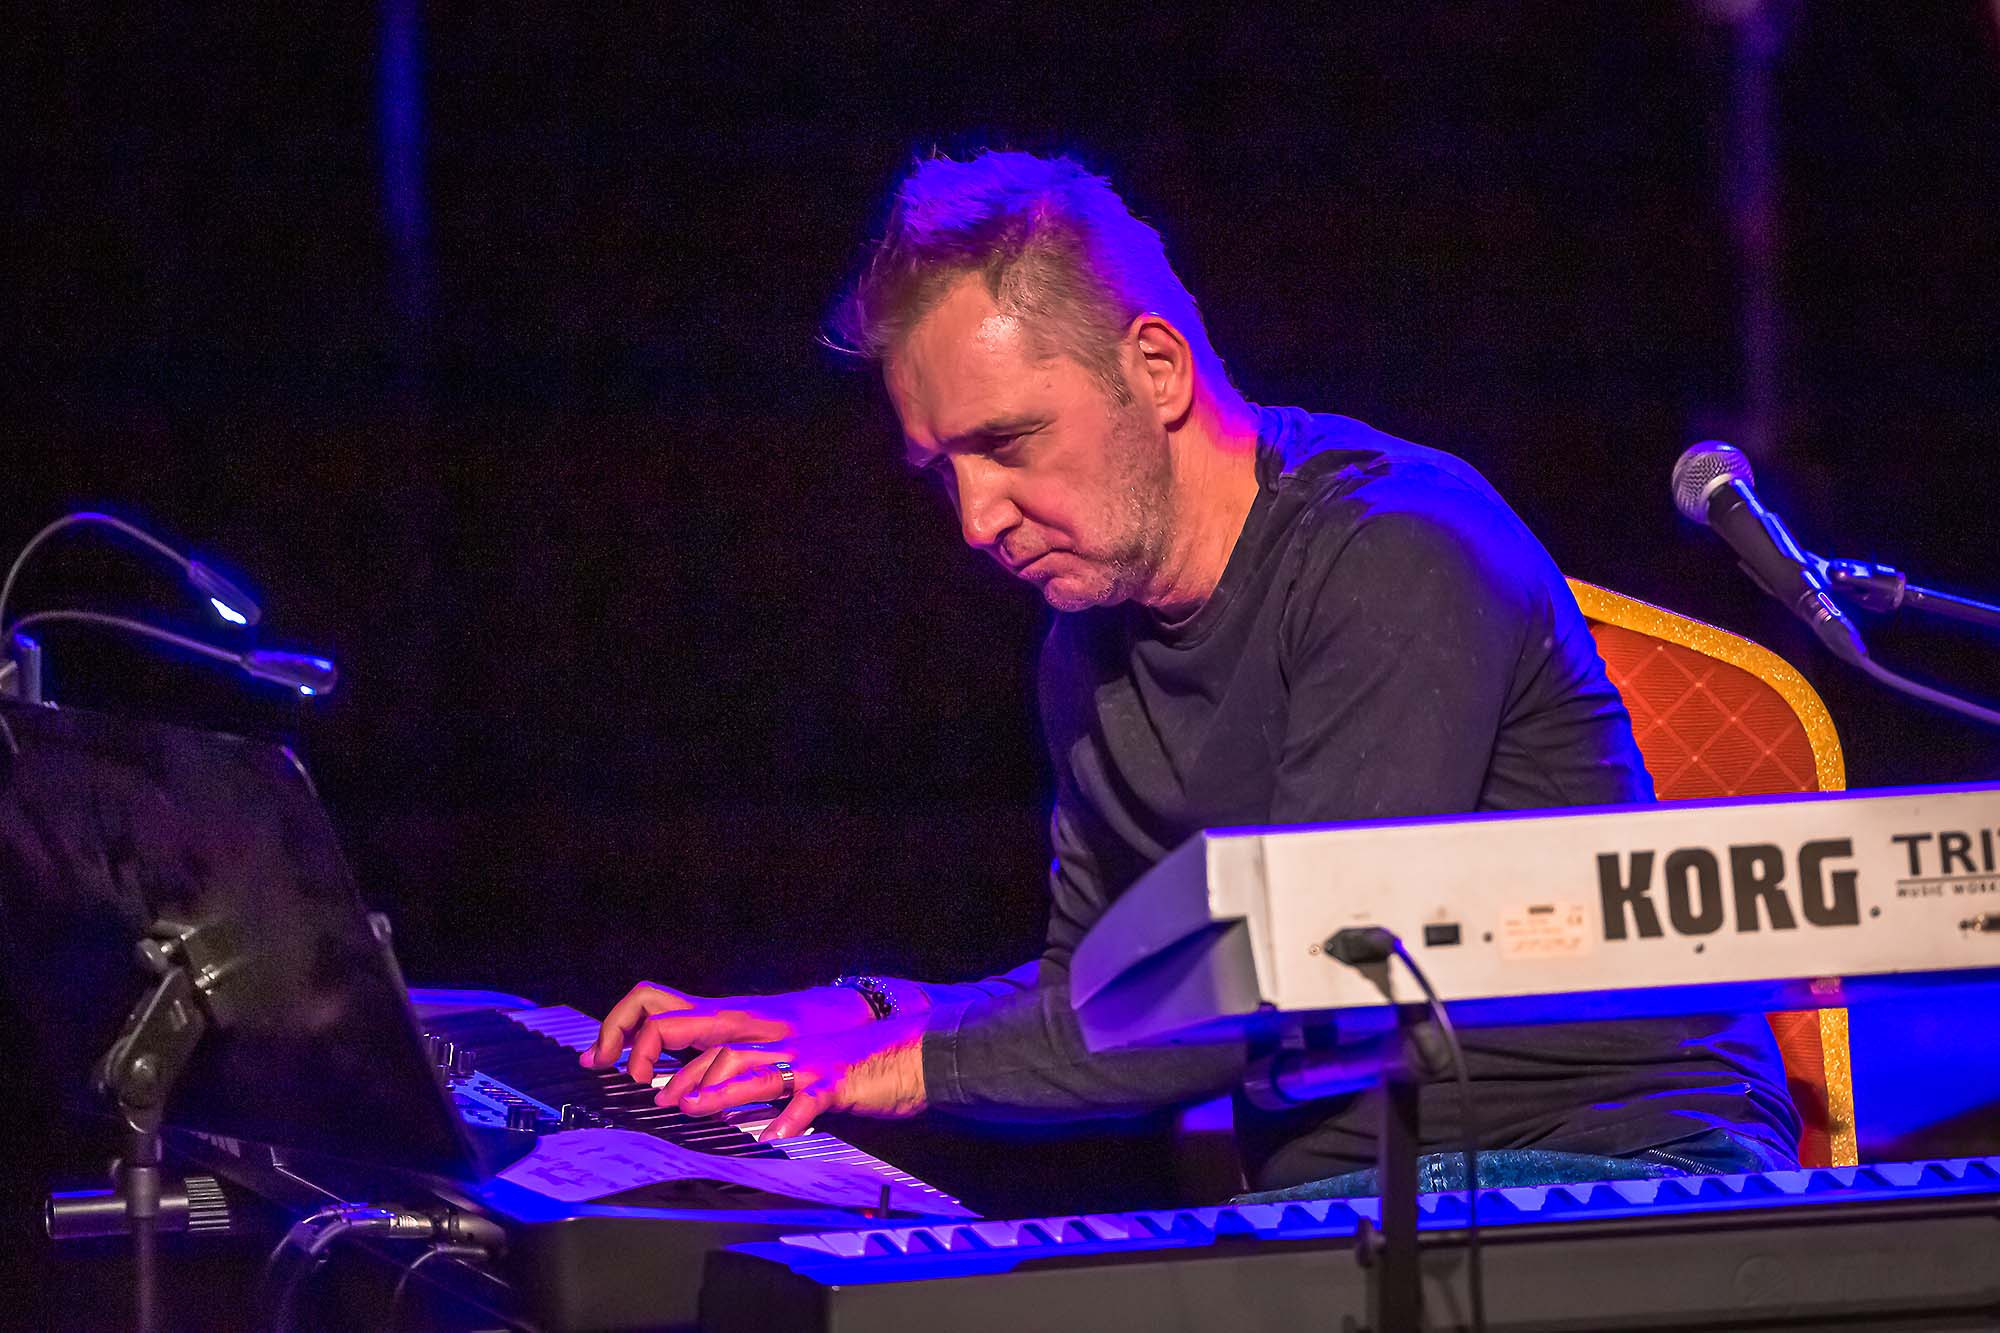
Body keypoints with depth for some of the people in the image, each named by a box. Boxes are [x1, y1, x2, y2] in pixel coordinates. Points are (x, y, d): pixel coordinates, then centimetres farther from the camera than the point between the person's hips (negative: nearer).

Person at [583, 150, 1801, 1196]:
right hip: (1332, 1204, 7)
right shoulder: (1094, 644, 15)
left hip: (1600, 1151, -7)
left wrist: (929, 1060, -18)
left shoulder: (1397, 559, -13)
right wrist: (856, 1018, 3)